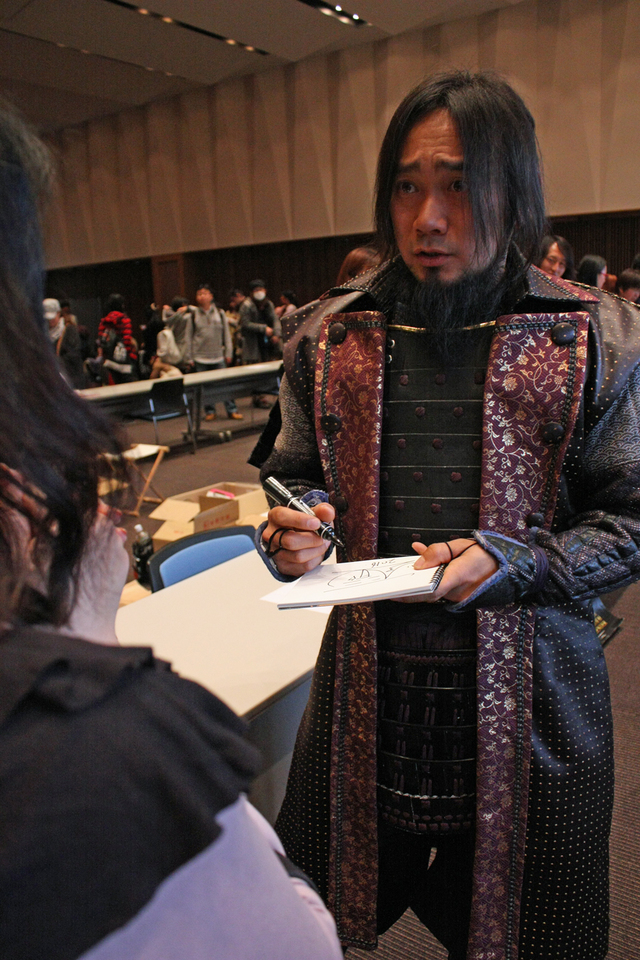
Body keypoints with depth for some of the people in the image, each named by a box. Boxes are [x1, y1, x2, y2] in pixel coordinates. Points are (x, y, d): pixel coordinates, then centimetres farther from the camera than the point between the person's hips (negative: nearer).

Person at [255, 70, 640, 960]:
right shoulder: (329, 334, 0)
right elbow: (297, 476, 10)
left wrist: (511, 564, -20)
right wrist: (293, 531, -12)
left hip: (530, 688, -1)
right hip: (370, 678, 3)